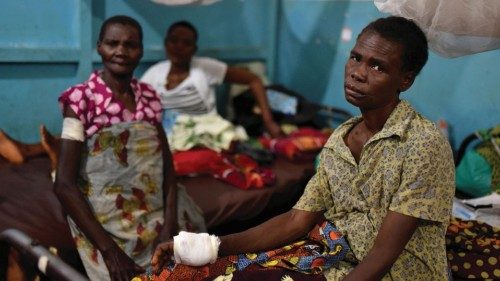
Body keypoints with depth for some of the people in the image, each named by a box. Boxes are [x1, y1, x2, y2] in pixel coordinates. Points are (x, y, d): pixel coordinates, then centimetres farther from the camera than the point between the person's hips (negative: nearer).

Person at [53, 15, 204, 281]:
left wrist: (170, 226, -9)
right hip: (106, 225, -4)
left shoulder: (148, 96, 5)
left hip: (155, 220, 4)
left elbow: (167, 167, 5)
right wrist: (108, 248, -18)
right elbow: (64, 184, -13)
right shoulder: (81, 98, -10)